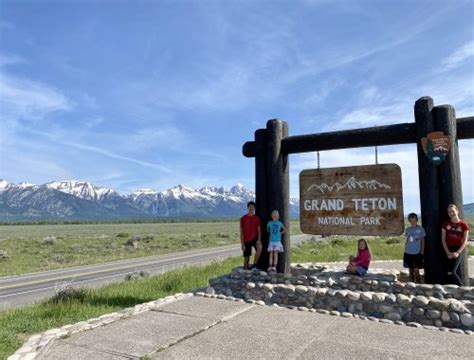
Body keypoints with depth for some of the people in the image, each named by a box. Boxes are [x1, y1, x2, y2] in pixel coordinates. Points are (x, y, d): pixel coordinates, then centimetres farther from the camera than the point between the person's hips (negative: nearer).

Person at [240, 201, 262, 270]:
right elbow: (241, 232, -1)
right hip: (247, 240, 0)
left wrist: (259, 240, -14)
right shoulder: (243, 218, -1)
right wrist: (242, 244, -7)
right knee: (246, 258, 3)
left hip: (255, 238, 1)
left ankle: (254, 265, -18)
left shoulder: (257, 218, 5)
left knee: (259, 247, -31)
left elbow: (259, 230, 4)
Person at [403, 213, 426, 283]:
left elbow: (423, 240, 3)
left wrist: (422, 251, -2)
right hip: (408, 253, 3)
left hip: (417, 253, -3)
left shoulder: (420, 229, -2)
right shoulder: (407, 229, 5)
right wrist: (405, 251, 8)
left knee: (416, 270, -6)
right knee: (411, 270, 11)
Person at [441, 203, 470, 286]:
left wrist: (457, 252, -13)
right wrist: (448, 252, -6)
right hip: (449, 250, 3)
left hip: (459, 250, -3)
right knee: (456, 272, 4)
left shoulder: (463, 225, -3)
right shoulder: (446, 224, 4)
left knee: (451, 272, -15)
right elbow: (443, 239, 3)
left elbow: (465, 241, -5)